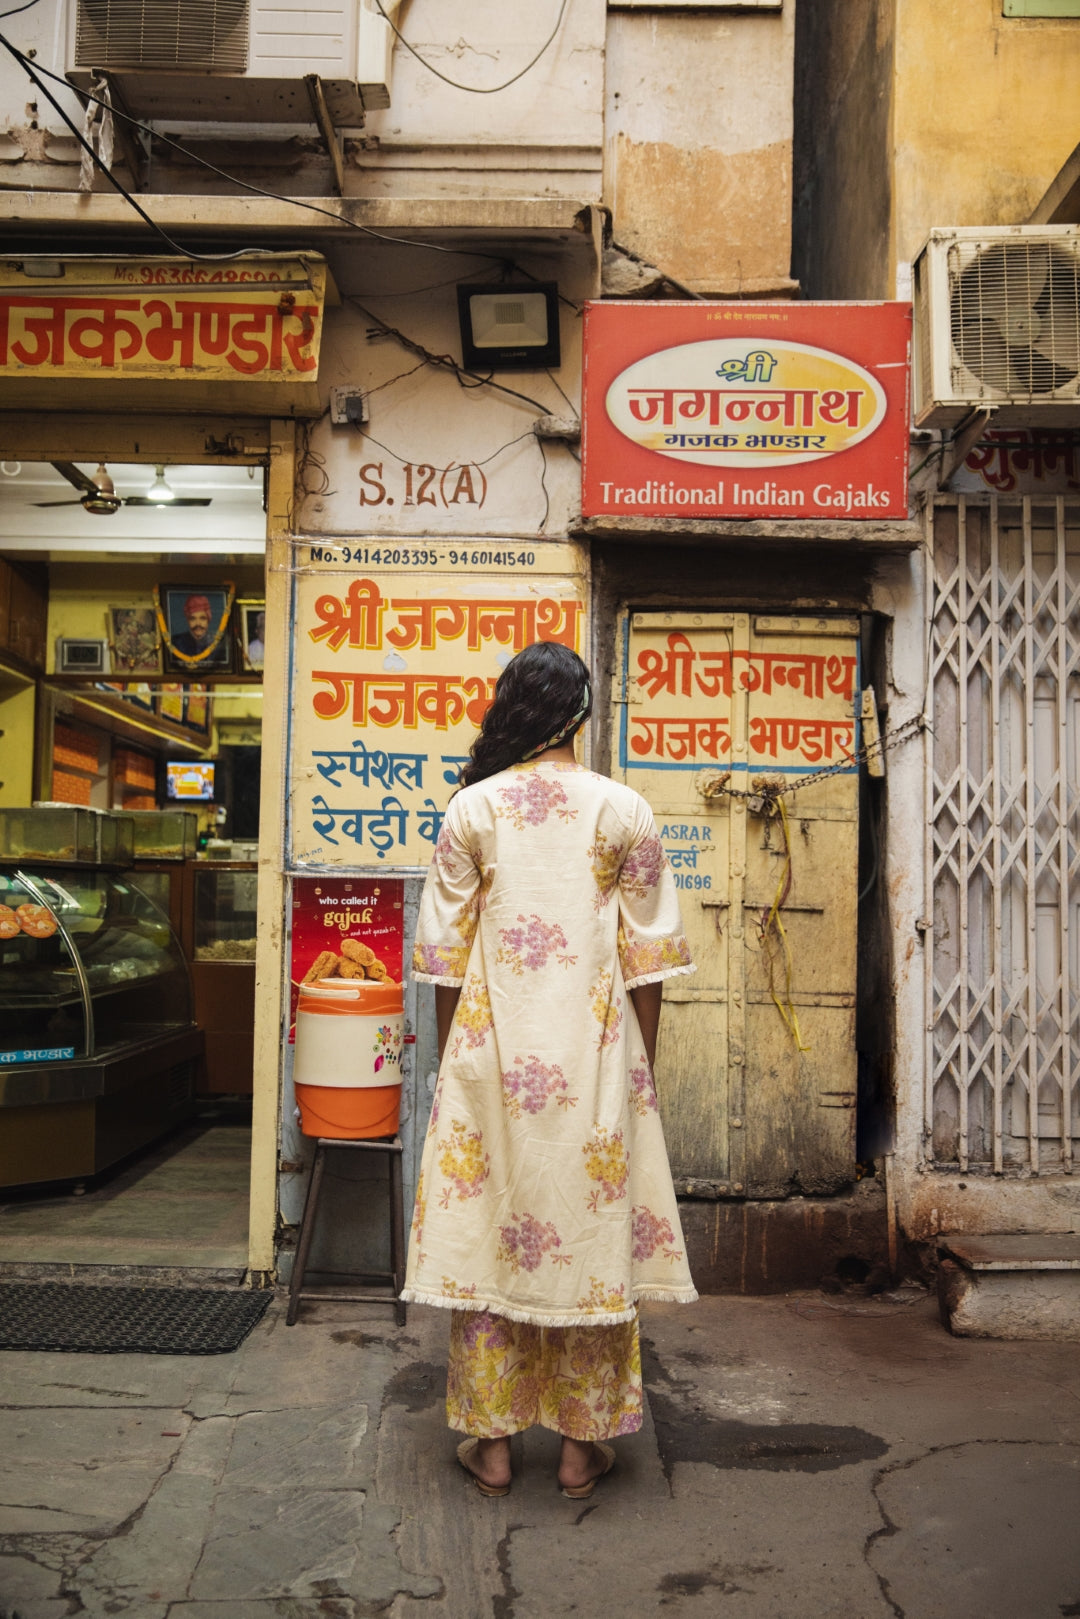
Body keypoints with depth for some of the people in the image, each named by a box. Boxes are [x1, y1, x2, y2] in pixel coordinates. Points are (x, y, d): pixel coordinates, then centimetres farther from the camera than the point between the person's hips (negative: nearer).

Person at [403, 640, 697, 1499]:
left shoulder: (471, 808, -1)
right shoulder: (625, 810, -2)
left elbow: (446, 952, 0)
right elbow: (647, 956, -1)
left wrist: (451, 1058, 10)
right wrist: (641, 1068, 9)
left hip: (492, 1050, 1)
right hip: (594, 1052, 0)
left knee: (488, 1229, 10)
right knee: (594, 1231, 10)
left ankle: (492, 1442, 21)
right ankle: (583, 1443, 21)